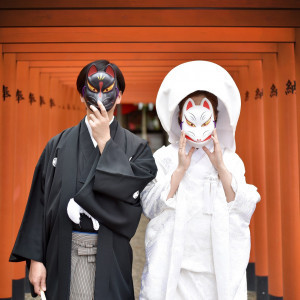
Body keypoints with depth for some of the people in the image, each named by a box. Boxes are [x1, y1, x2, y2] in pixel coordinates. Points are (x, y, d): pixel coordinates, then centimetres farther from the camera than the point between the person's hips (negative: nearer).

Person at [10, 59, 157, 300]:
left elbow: (133, 193, -15)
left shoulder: (135, 147, 0)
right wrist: (35, 258, -2)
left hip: (111, 258, -1)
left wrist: (105, 141, -11)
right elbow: (40, 202, 3)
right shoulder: (58, 145, 4)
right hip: (63, 257, 1)